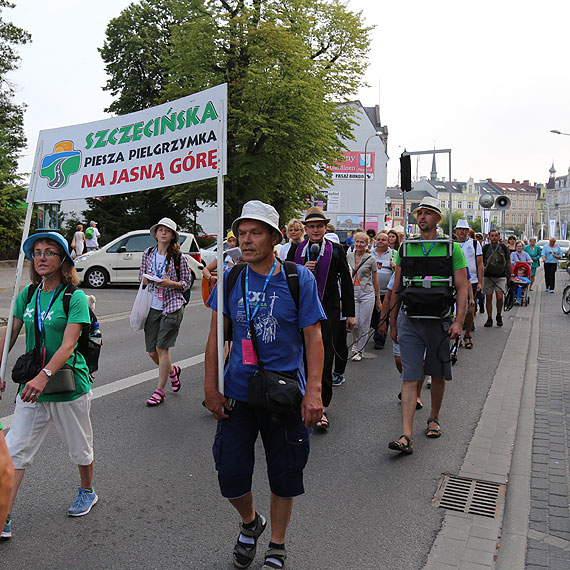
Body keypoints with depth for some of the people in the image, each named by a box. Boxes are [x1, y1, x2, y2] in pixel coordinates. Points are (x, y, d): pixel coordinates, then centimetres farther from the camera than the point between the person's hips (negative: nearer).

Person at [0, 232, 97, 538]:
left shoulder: (74, 297, -13)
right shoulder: (27, 295, 3)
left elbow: (67, 345, -22)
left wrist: (44, 376, -34)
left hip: (70, 386, -4)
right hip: (32, 387, 4)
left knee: (79, 446, 15)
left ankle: (87, 491, 41)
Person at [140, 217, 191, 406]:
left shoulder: (179, 257, -4)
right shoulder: (148, 254, 7)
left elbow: (186, 283, 0)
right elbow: (141, 275, 19)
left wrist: (170, 283, -18)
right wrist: (145, 278, -4)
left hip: (172, 307, -4)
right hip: (152, 306, 5)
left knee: (162, 348, -7)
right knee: (152, 352, 7)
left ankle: (160, 390, 7)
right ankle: (173, 370, 37)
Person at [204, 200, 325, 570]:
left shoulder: (299, 279, -7)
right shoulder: (231, 279, 0)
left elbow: (313, 337, -7)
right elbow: (217, 334, 5)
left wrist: (314, 391, -15)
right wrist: (211, 387, 1)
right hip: (237, 393, 2)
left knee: (284, 476, 11)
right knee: (230, 474, 4)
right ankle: (250, 522, 37)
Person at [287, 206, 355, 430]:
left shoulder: (336, 250, 3)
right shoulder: (295, 249, 9)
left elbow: (346, 283, 6)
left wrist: (350, 313, 4)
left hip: (327, 311, -2)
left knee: (323, 358, -5)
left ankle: (320, 406, 3)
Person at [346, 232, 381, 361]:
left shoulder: (371, 258, 0)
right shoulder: (348, 257, 8)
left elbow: (375, 280, 6)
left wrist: (378, 299, 8)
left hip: (367, 293, -1)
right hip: (352, 292, 2)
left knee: (364, 324, 0)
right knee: (354, 323, -6)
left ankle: (359, 351, 14)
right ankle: (355, 343, 25)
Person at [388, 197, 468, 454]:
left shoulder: (452, 249, 1)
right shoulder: (405, 249, 7)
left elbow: (462, 287, -2)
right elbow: (396, 289, 11)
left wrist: (459, 321, -13)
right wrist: (392, 323, 11)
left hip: (439, 321, 0)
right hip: (410, 321, 1)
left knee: (438, 374, 14)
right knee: (410, 378, -4)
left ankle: (434, 419, 36)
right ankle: (406, 436, -6)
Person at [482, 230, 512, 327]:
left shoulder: (504, 248, 3)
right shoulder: (485, 248, 2)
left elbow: (508, 263, 10)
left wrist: (512, 275, 9)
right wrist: (482, 267, -14)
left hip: (500, 277, -1)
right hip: (488, 277, 1)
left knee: (500, 297, -12)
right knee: (488, 298, 3)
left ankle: (499, 316, 12)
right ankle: (489, 319, 14)